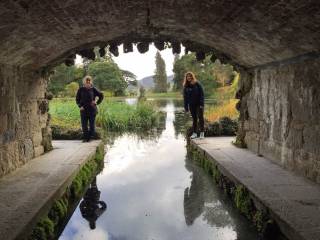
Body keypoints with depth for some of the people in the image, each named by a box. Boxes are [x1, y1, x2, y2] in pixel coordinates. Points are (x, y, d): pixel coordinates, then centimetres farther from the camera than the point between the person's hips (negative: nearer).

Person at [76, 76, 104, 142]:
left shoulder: (93, 89, 3)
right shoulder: (81, 89, 4)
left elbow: (101, 95, 12)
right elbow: (77, 99, 8)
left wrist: (97, 102, 2)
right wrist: (80, 106, -5)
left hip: (92, 110, 0)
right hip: (84, 110, 0)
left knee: (92, 125, 2)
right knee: (84, 125, 1)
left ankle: (91, 137, 11)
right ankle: (85, 138, 9)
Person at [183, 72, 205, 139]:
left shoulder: (197, 84, -5)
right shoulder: (185, 86, 5)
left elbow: (202, 94, -8)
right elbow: (185, 97, 7)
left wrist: (201, 104, -15)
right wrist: (186, 107, 2)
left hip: (199, 104, -3)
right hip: (191, 105, 3)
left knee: (200, 117, -2)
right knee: (194, 119, 8)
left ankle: (202, 133, 3)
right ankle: (194, 133, 13)